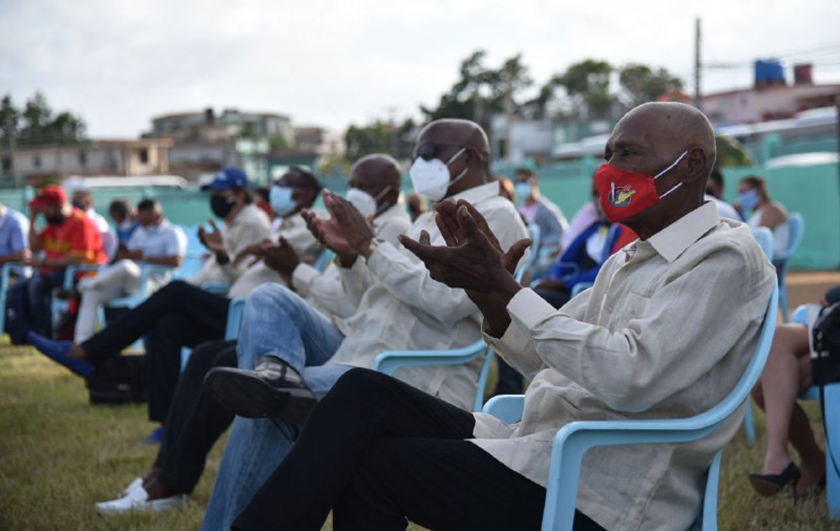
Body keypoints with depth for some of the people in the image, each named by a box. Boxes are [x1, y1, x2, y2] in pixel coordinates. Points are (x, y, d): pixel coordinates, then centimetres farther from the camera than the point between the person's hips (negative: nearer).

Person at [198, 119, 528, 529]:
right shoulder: (428, 220, 23)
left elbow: (448, 300, -21)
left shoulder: (496, 217, -5)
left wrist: (370, 246, -16)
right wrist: (349, 254, 3)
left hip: (413, 387, -10)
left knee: (265, 414, -23)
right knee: (269, 299, -7)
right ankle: (279, 374, -37)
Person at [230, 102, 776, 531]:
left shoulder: (725, 257, -10)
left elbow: (632, 378, -24)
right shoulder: (630, 259, 19)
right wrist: (487, 292, -2)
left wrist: (505, 288, -20)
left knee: (383, 464, -12)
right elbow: (548, 360, 17)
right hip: (546, 452, 8)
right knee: (364, 392, -5)